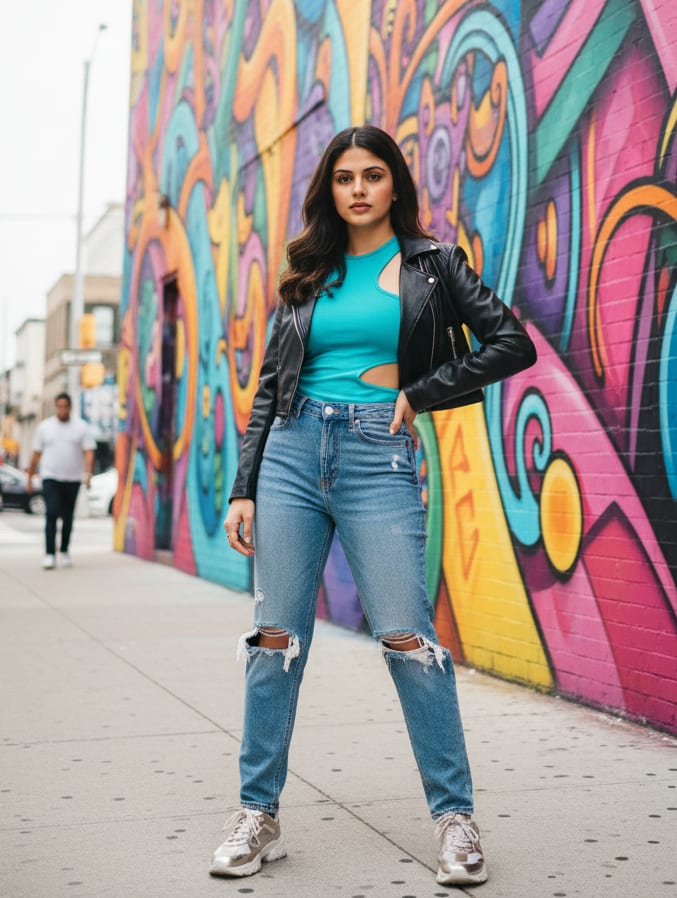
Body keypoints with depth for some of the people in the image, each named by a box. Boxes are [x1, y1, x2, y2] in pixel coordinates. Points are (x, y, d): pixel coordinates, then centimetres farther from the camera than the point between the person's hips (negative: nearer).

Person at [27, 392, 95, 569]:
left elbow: (89, 452, -6)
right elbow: (36, 454, 8)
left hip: (72, 480, 1)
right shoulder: (44, 427, 4)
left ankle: (64, 551, 26)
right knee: (52, 514, -14)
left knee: (68, 517, 10)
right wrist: (30, 477, 8)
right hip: (50, 478, -1)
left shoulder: (81, 427, 2)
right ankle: (49, 555, -15)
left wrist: (88, 473, -21)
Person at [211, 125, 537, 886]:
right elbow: (270, 388, 13)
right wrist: (244, 487, 6)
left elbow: (512, 344, 0)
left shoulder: (431, 264, 8)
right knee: (277, 635, 3)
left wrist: (419, 392, -3)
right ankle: (257, 815, 14)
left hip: (378, 456, -3)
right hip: (293, 451, 3)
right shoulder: (307, 277, 15)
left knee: (405, 637, -7)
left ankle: (455, 817, 6)